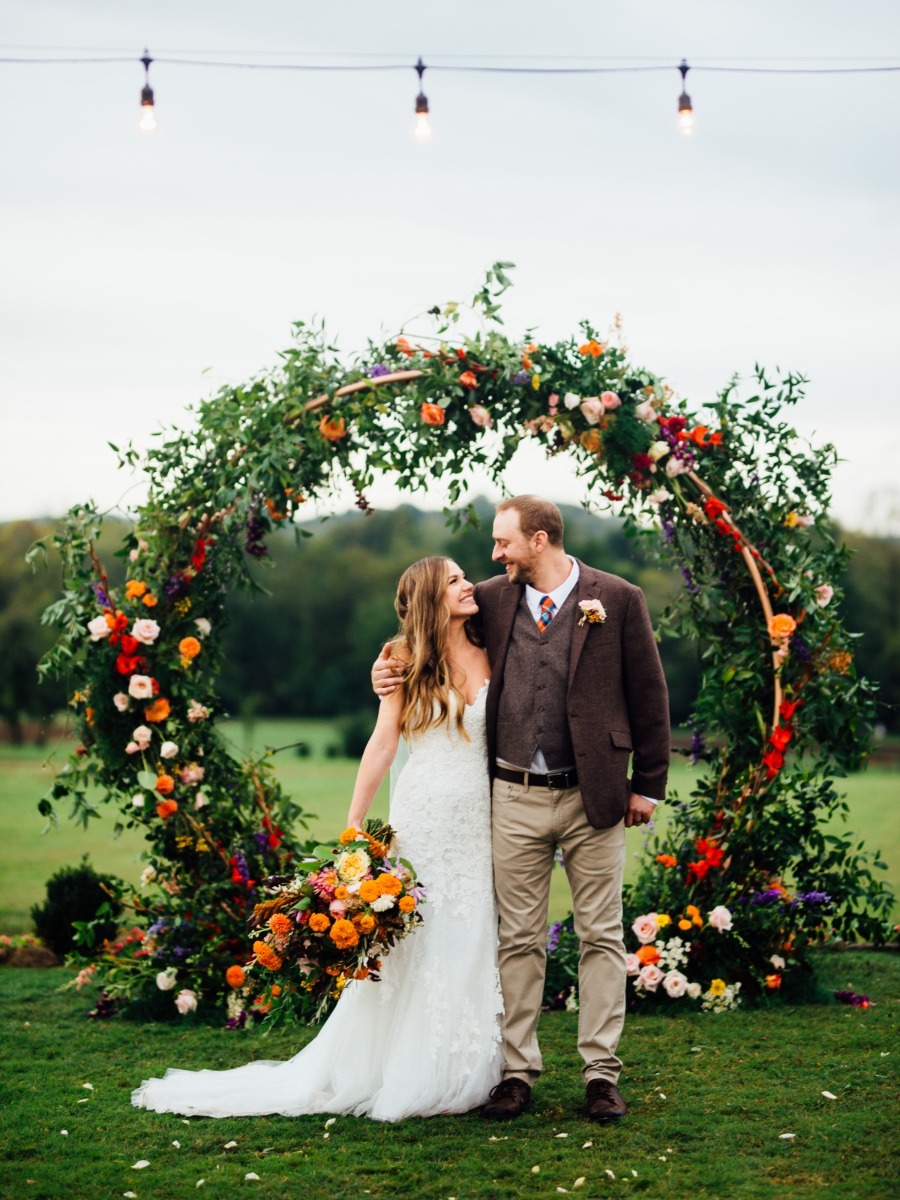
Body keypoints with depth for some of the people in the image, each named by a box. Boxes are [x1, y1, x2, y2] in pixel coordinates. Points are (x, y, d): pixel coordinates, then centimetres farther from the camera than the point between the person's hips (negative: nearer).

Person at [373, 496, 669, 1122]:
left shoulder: (619, 599, -2)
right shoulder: (491, 599, 6)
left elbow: (649, 695, 1)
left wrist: (648, 784, 0)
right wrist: (391, 667, 4)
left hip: (594, 797, -2)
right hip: (516, 797, 3)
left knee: (602, 936, 4)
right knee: (519, 940, 6)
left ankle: (602, 1073, 11)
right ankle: (518, 1071, 14)